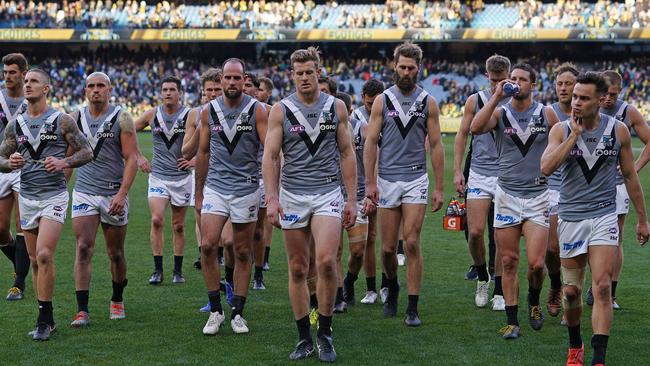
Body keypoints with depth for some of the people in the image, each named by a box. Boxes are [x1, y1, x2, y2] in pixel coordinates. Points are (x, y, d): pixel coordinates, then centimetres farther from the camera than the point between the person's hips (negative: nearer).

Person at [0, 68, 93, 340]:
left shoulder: (62, 121, -3)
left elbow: (87, 152, -1)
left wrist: (63, 162, -19)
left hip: (54, 196, -5)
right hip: (27, 197, 5)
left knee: (44, 255, -17)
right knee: (35, 260, 8)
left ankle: (44, 319, -10)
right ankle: (47, 318, 16)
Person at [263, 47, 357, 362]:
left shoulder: (336, 107, 5)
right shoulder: (280, 110, 1)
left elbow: (347, 154, 8)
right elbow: (270, 156, -2)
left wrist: (352, 199, 3)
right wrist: (272, 198, -12)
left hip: (328, 194, 0)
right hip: (292, 196, 1)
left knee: (326, 261, -16)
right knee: (298, 269, 4)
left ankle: (324, 334, -1)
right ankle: (304, 338, 14)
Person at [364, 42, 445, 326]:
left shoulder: (428, 103, 3)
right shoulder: (382, 101, 2)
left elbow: (436, 146, 4)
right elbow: (370, 142, 1)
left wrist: (439, 188, 1)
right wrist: (370, 182, -7)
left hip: (416, 179, -1)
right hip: (387, 180, 1)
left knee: (412, 243, -10)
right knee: (388, 247, 5)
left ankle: (412, 309, -5)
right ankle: (392, 287, 35)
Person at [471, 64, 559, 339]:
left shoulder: (547, 114, 3)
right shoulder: (500, 113, 1)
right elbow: (475, 128, -19)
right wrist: (496, 97, -18)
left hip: (538, 195, 0)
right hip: (507, 195, 0)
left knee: (536, 263, -8)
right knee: (508, 262, 2)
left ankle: (534, 301, 23)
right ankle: (512, 321, 11)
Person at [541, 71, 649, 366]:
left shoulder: (618, 130, -1)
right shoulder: (561, 130, -3)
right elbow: (546, 167, -20)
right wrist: (575, 134, -19)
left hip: (604, 217, -1)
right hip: (571, 217, 1)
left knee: (602, 287, -12)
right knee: (572, 290, 8)